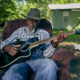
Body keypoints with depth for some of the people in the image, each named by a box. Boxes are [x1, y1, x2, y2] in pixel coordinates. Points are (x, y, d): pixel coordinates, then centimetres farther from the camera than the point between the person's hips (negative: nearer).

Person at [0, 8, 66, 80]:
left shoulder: (44, 34, 13)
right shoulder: (19, 31, 17)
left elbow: (46, 54, 3)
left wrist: (54, 44, -17)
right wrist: (7, 48, -9)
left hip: (37, 60, 2)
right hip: (20, 60, -1)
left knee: (50, 64, -35)